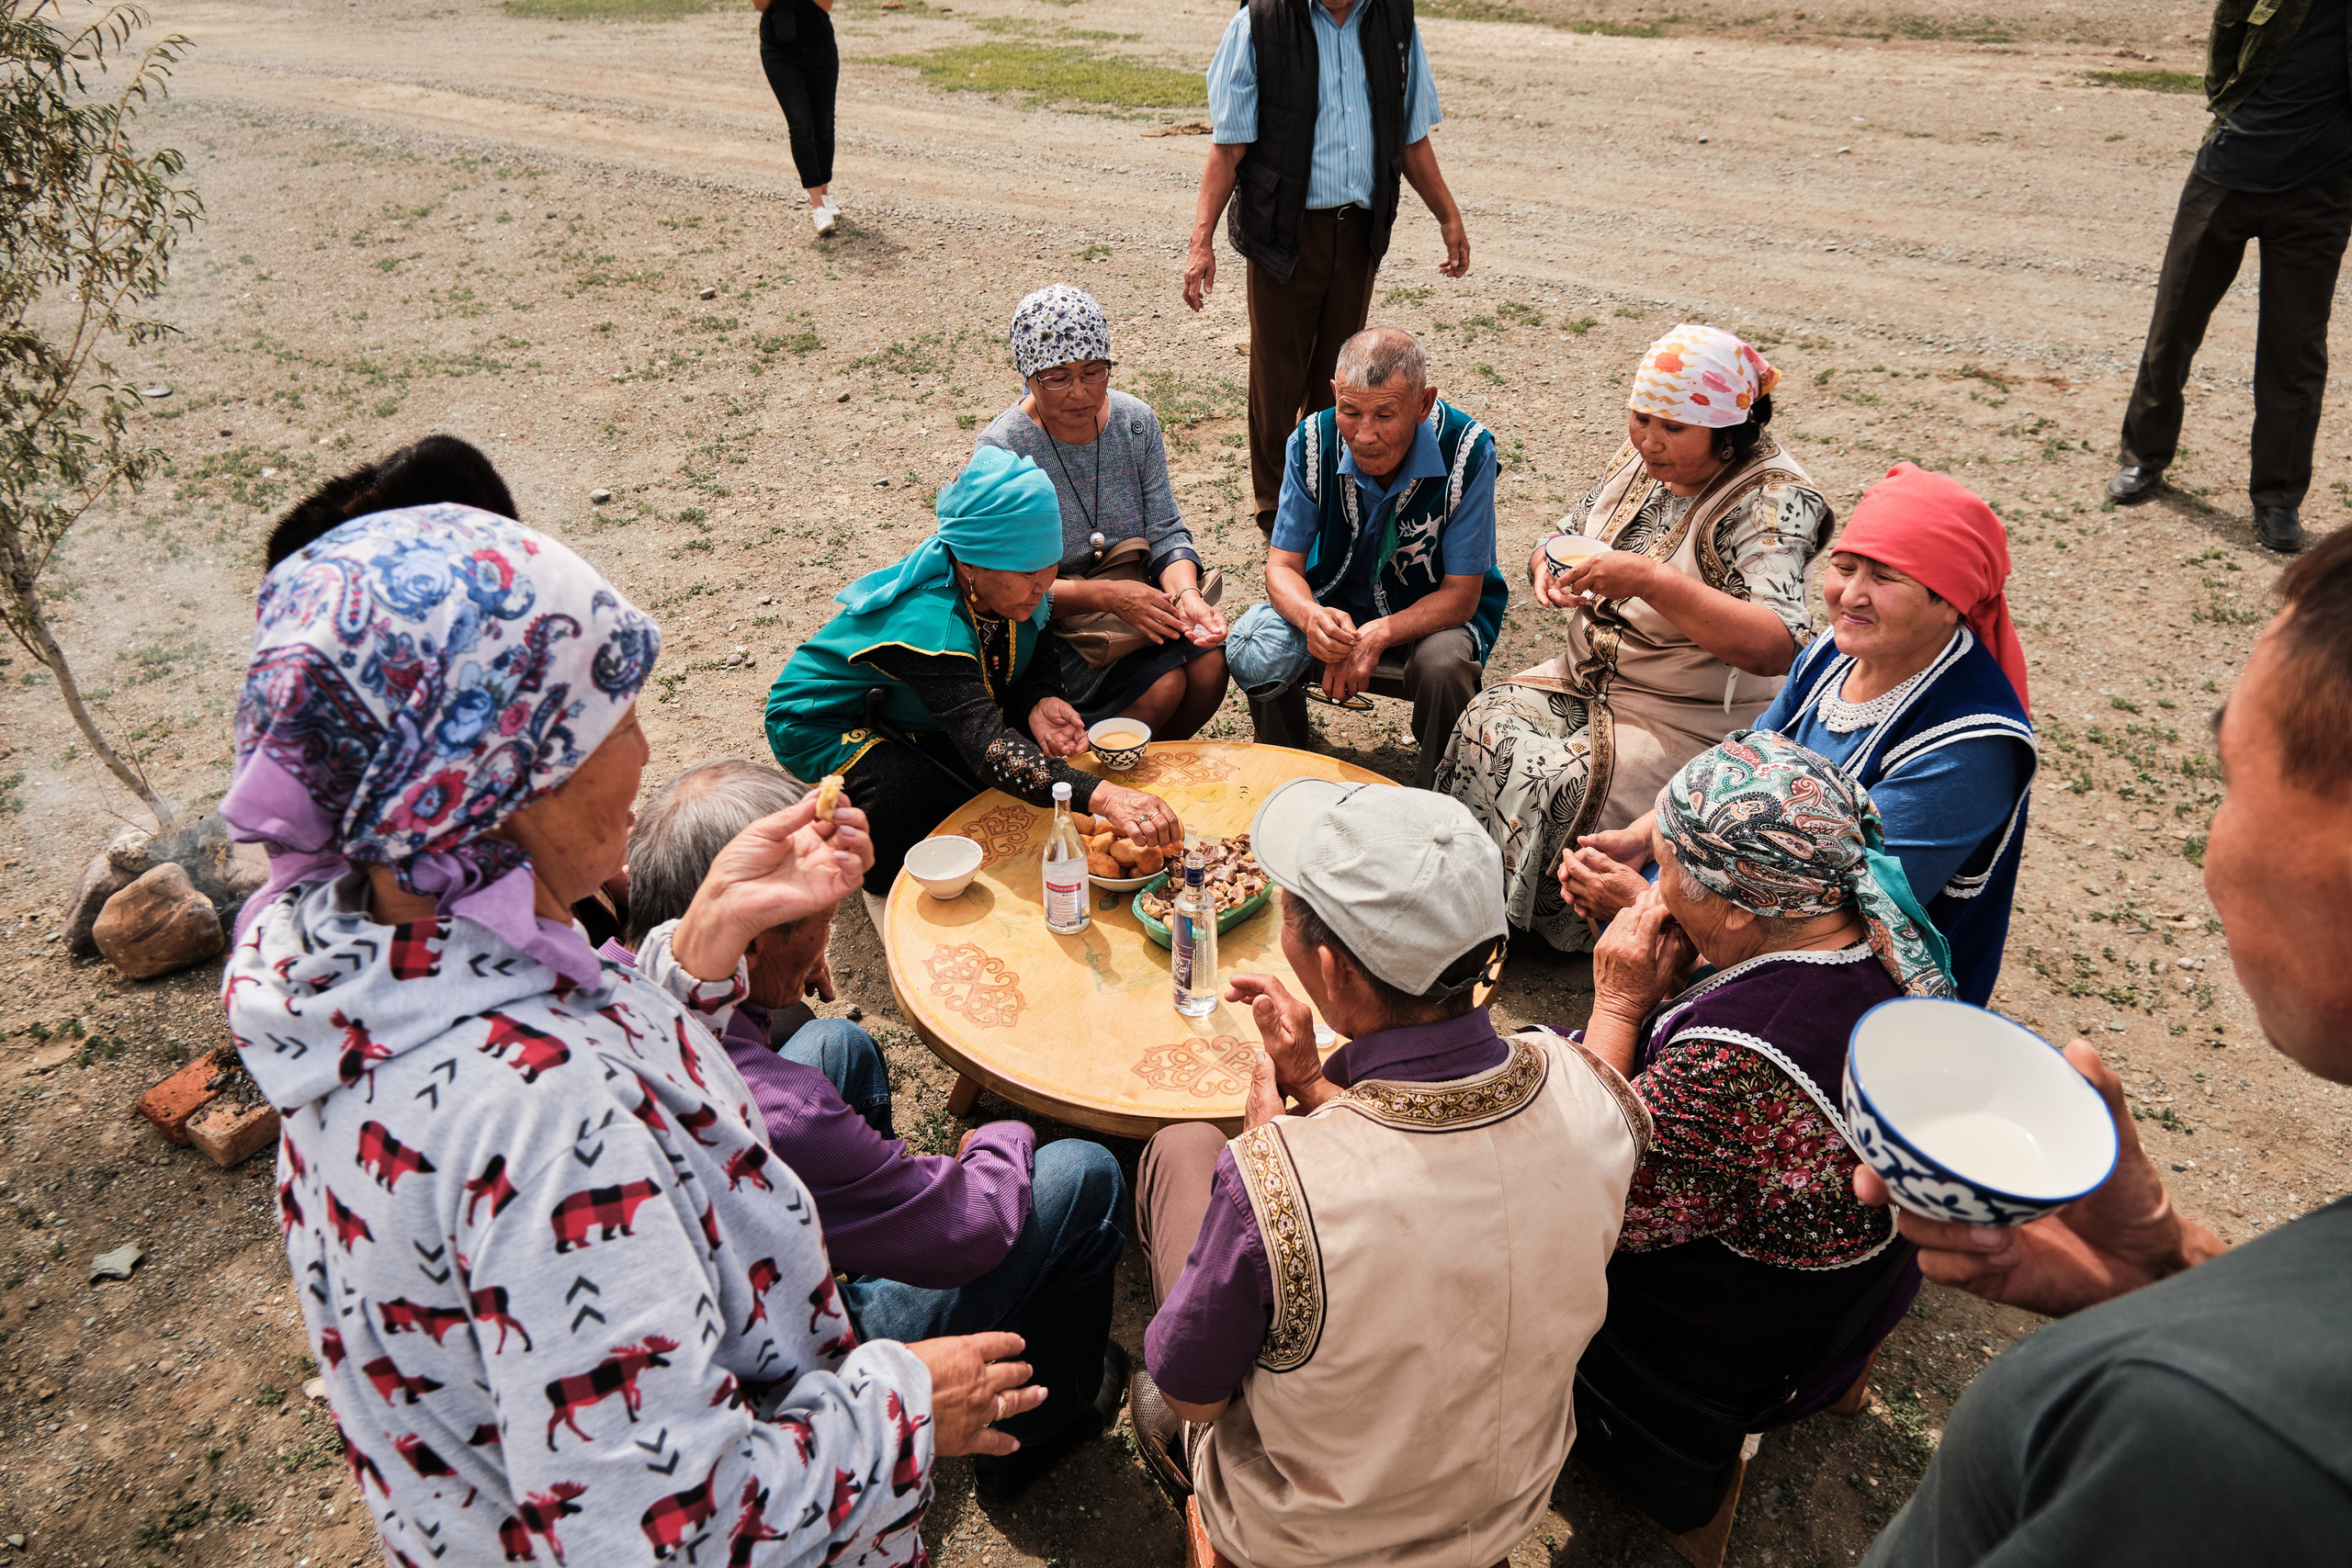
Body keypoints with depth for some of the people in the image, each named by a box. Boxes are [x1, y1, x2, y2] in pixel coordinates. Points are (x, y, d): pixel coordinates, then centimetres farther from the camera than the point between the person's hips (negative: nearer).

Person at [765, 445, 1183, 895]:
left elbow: (1037, 654, 1)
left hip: (905, 715, 7)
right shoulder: (928, 624, -41)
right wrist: (1101, 795, -64)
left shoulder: (1009, 588, -18)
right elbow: (988, 747, -51)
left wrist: (1039, 700, -25)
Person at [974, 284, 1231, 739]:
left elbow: (1166, 531, 0)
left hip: (1133, 595, 5)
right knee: (1162, 684, -24)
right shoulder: (1002, 448, -17)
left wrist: (1186, 593, -21)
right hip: (1048, 625, -5)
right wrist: (1104, 595, -30)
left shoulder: (1136, 421, -2)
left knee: (1209, 662, -19)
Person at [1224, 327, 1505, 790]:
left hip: (1434, 609, -2)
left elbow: (1461, 594, -18)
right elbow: (1283, 565, -11)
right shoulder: (1312, 442, -16)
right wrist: (1311, 616, -36)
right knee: (1253, 650, -26)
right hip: (1337, 601, 2)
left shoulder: (1467, 450, -23)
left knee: (1442, 665, -36)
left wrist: (1378, 635, -36)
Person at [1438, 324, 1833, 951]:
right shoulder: (1640, 459, 2)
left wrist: (1650, 580, -41)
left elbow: (1776, 647, -34)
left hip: (1692, 722, -7)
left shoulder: (1770, 500, -20)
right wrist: (1551, 567, -12)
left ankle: (1562, 925, 3)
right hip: (1586, 677, 7)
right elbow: (1562, 539, 15)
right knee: (1483, 725, -16)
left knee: (1560, 787, -26)